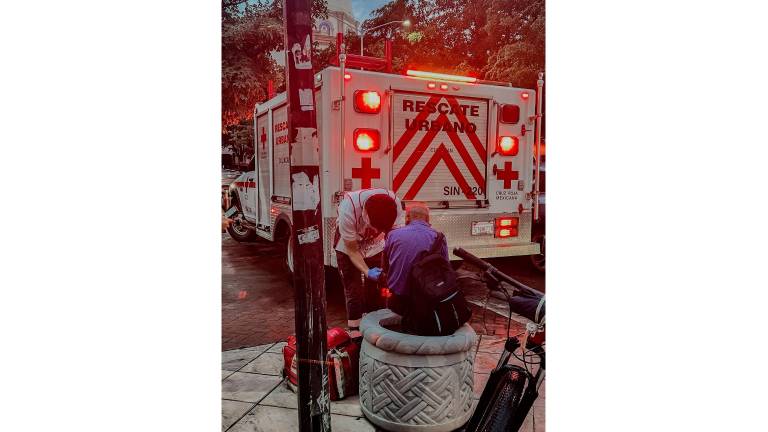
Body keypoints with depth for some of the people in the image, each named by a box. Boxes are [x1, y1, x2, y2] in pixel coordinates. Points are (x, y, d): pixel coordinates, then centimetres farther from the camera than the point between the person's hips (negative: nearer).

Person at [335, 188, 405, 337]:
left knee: (375, 290, 4)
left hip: (375, 248, 3)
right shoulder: (348, 209, -39)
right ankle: (355, 333, 6)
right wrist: (367, 272, -37)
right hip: (348, 247, -3)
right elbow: (352, 249, -25)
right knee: (353, 292, -4)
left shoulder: (395, 203, -33)